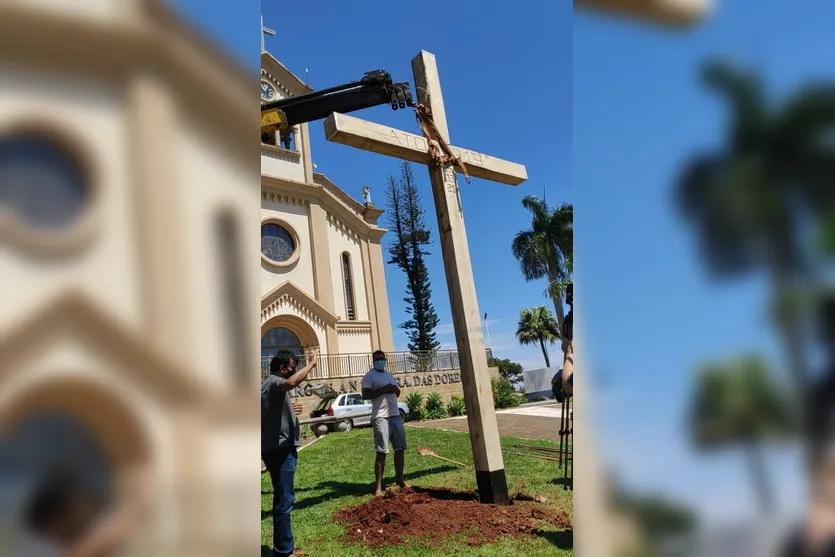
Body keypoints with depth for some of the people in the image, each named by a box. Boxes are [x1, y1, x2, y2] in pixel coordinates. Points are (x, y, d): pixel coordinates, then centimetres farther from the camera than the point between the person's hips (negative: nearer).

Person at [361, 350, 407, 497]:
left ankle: (399, 479, 23)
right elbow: (365, 395, -14)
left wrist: (394, 389, -2)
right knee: (381, 452, -8)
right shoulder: (369, 376, -3)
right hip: (381, 417, -7)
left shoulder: (390, 375, 18)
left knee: (400, 448, 10)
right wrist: (383, 390, -21)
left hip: (395, 415, 7)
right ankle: (378, 486, -2)